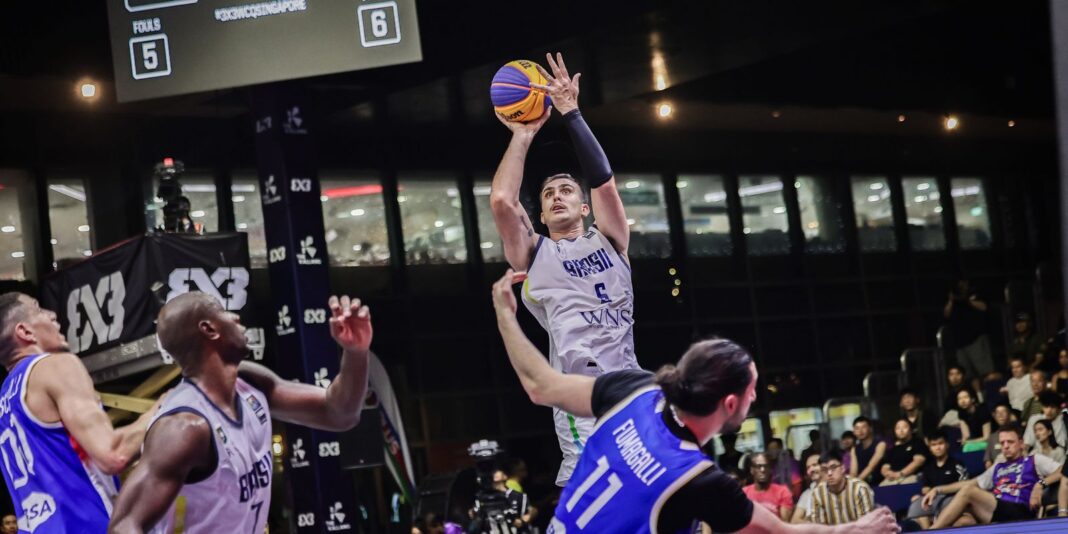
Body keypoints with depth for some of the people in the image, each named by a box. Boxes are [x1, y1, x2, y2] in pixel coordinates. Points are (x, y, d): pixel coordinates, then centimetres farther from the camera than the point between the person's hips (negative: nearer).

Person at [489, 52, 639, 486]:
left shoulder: (609, 240, 21)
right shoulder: (533, 254, 19)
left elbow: (603, 181, 4)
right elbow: (501, 201, 2)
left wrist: (571, 113, 2)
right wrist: (523, 136, 12)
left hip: (627, 377, 3)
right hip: (578, 382, -3)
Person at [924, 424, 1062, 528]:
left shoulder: (1034, 461, 17)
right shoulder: (998, 468, 34)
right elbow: (971, 483, 30)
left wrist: (1041, 484, -12)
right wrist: (937, 490, 19)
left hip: (1018, 514, -5)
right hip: (995, 515, 5)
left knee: (967, 491, -21)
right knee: (961, 522, -28)